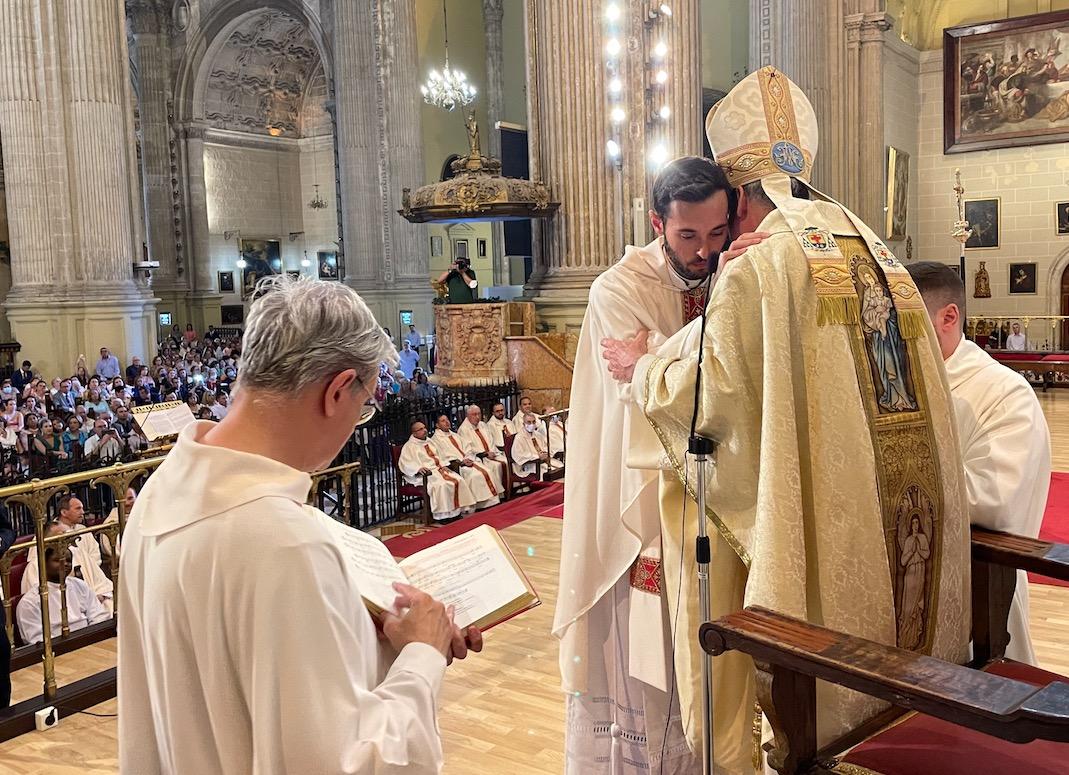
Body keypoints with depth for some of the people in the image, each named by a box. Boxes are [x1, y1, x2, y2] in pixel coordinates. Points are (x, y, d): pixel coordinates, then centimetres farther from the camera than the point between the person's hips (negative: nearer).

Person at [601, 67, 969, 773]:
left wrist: (641, 367, 8)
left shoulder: (758, 267, -10)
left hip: (821, 528, -6)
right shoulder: (878, 252, 12)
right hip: (907, 530, 7)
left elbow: (700, 394, -11)